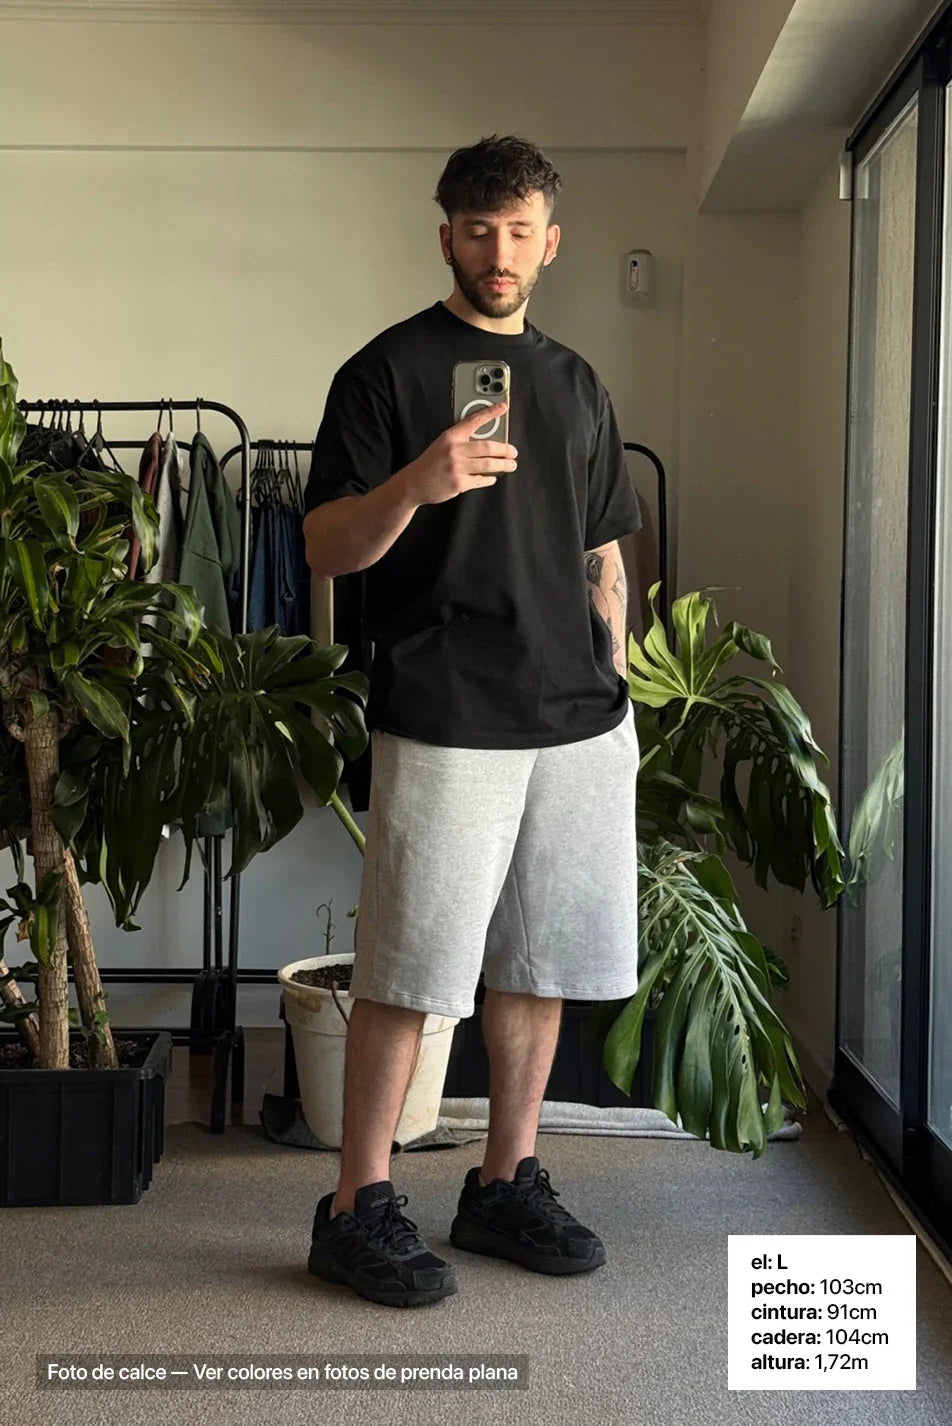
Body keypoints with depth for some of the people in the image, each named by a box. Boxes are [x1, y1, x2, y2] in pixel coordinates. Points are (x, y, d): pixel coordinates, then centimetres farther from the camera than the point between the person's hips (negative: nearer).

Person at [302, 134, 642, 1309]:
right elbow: (327, 548, -6)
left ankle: (506, 1185, 23)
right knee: (409, 971, -3)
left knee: (541, 963, 10)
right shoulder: (388, 370, 0)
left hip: (579, 722, 6)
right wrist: (414, 485, -24)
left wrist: (615, 686, 14)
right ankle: (358, 1208, 8)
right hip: (445, 722, -6)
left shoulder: (576, 385, 17)